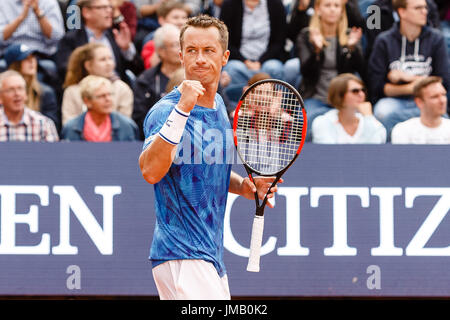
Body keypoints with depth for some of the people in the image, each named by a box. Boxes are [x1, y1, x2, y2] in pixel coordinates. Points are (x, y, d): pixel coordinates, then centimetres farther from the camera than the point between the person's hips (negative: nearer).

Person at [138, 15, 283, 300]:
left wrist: (244, 186, 8)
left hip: (213, 257, 9)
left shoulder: (218, 106, 13)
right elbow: (151, 171, -32)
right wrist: (182, 109, -36)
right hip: (182, 257, -9)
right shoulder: (166, 110, -13)